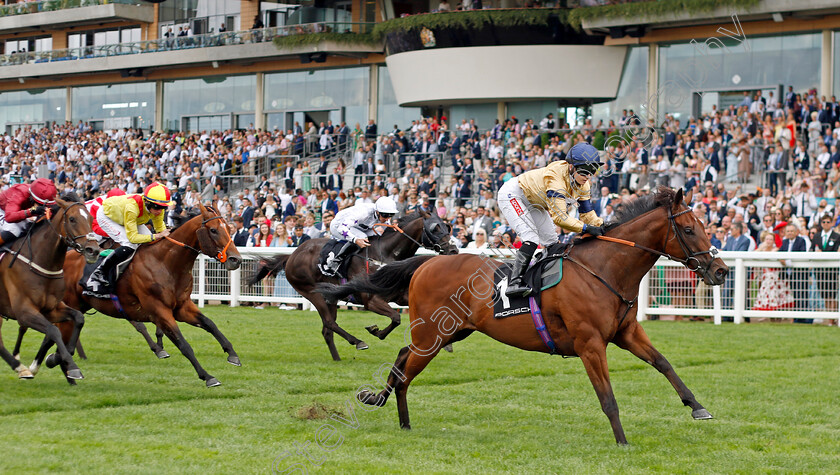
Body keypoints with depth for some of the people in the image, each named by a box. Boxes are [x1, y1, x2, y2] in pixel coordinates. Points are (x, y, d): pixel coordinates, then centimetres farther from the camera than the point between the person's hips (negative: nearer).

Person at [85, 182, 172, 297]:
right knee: (130, 245, -26)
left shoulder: (157, 208, -25)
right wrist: (156, 236, -46)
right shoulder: (132, 207, -43)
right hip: (106, 216, -7)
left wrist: (164, 233, -30)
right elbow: (132, 237, -40)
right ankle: (97, 275, -18)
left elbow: (160, 227, -9)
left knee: (151, 243, -8)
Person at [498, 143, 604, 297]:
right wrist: (587, 228, -47)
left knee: (551, 242, 8)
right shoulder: (556, 176, -38)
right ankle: (514, 282, -31)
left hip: (533, 202, 10)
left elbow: (586, 212, -3)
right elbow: (559, 216, -43)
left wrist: (601, 225, -21)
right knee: (531, 238, -25)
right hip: (511, 195, -10)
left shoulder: (582, 184, -11)